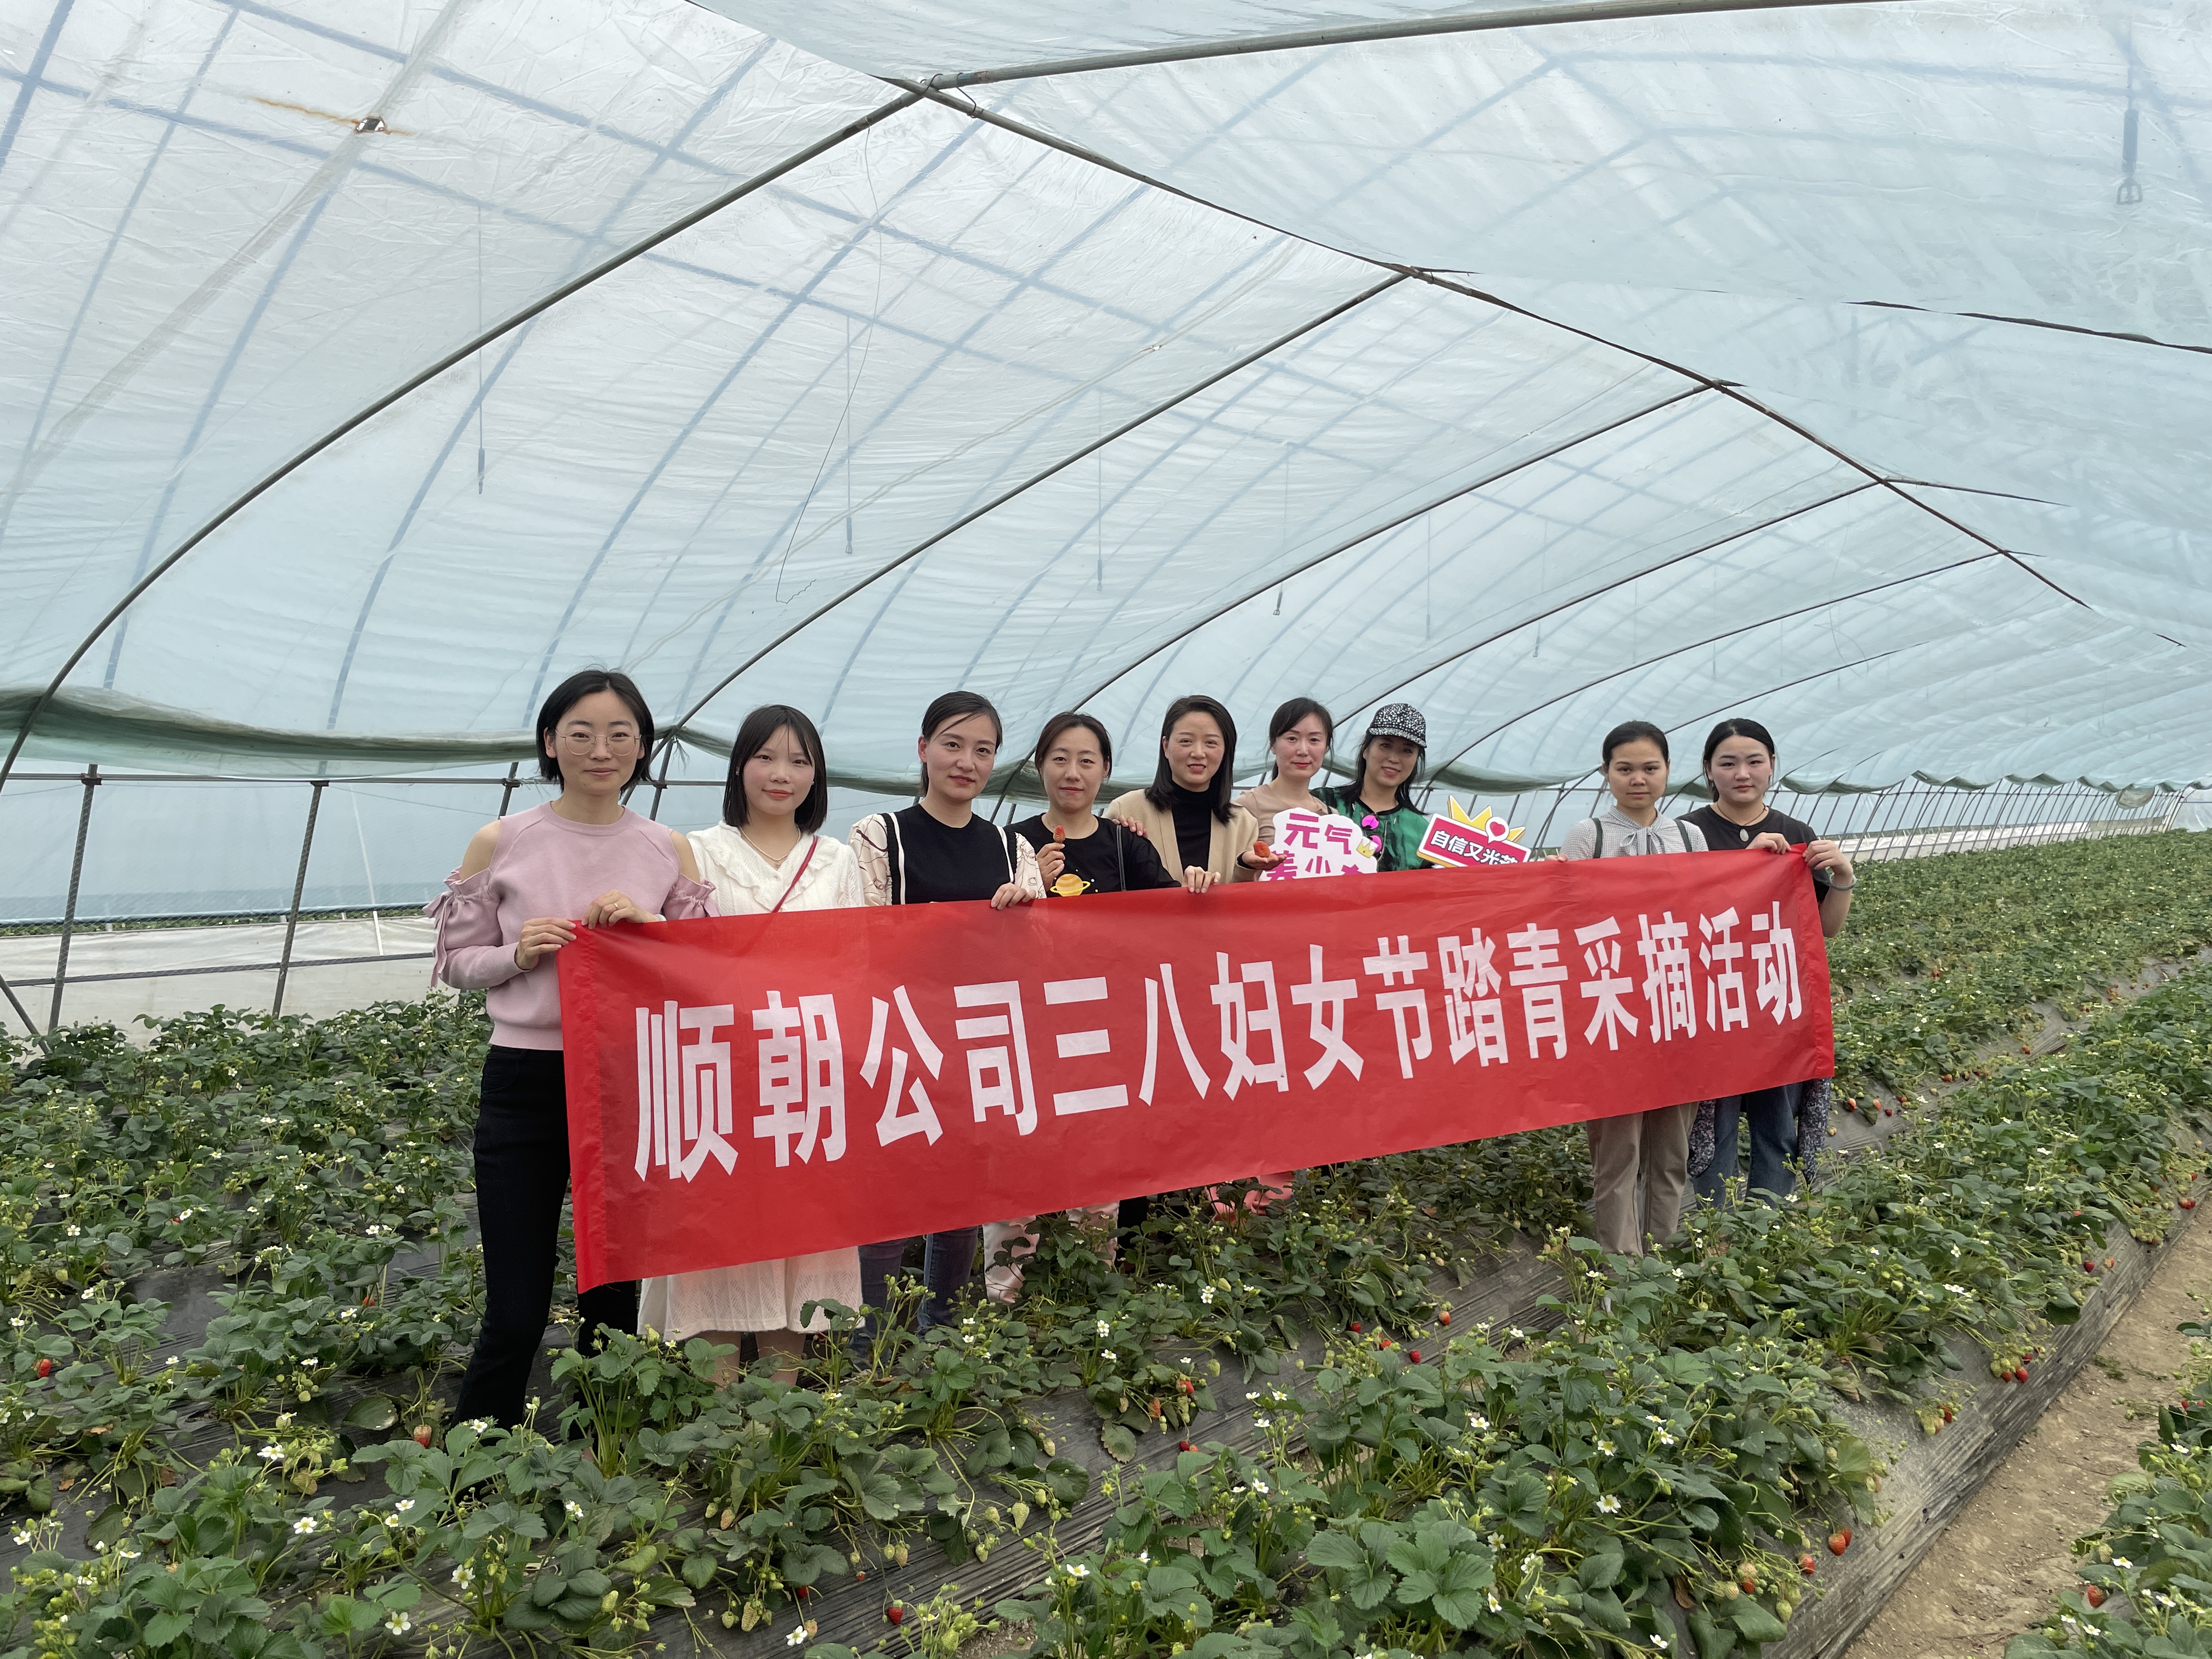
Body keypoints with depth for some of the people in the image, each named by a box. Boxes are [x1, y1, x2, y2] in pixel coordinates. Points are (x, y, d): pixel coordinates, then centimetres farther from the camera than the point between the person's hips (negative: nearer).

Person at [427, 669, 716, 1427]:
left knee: (616, 1302, 13)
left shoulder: (668, 850, 3)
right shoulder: (500, 843, -1)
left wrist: (650, 928, -11)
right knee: (515, 1315, 2)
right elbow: (456, 961, 6)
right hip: (526, 1081, -2)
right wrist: (519, 953, -14)